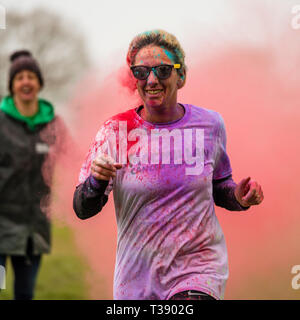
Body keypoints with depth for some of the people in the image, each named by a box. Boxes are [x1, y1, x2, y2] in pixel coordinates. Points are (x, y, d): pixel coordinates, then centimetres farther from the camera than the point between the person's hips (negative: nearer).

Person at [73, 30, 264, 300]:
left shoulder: (210, 125, 0)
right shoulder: (115, 131, -3)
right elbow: (83, 211, -4)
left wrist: (240, 197, -6)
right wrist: (96, 182, -24)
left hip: (199, 267, -1)